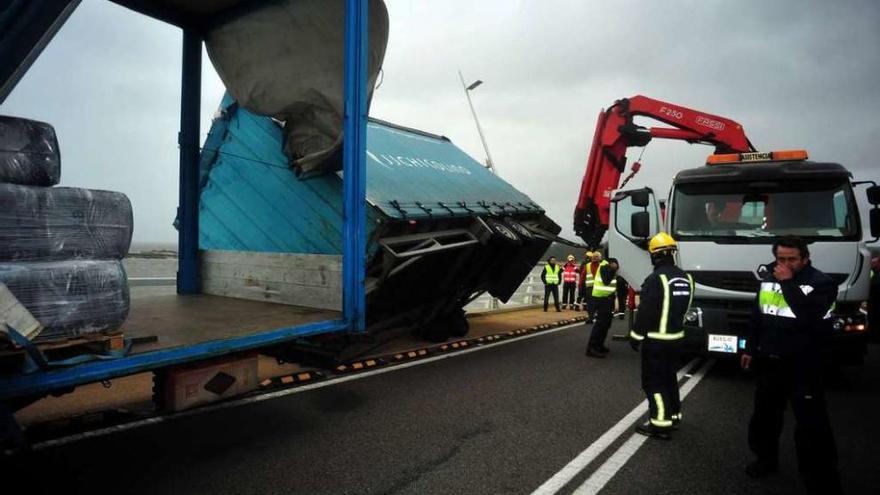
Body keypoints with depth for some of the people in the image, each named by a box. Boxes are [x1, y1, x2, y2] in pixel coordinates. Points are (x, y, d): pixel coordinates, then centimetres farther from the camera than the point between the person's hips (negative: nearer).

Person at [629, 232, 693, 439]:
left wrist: (636, 336, -10)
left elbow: (645, 311, -19)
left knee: (653, 381, 0)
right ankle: (673, 416, 32)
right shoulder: (685, 278, 6)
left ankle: (660, 424, 1)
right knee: (669, 378, 21)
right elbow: (683, 308, 14)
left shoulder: (656, 278, -20)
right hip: (676, 337, 8)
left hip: (656, 339, -8)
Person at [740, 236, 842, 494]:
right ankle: (766, 458, 38)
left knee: (811, 425, -5)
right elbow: (758, 316, 16)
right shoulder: (768, 279, 6)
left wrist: (789, 283, -26)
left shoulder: (822, 283, -14)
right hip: (769, 362, 7)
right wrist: (750, 349, 18)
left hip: (803, 366, -6)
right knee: (765, 413, 19)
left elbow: (809, 317, -30)